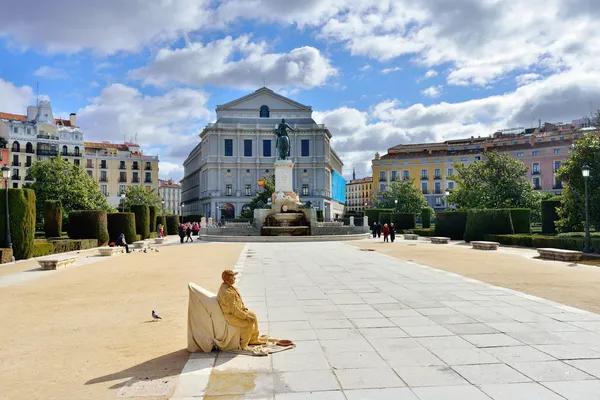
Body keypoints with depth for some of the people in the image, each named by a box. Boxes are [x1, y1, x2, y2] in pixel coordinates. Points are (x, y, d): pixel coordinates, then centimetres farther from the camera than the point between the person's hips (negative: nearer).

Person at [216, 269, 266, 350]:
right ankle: (243, 345, -3)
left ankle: (253, 340, 21)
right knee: (249, 323, -22)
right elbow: (233, 309, -29)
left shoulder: (227, 286, 4)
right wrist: (246, 316, -22)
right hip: (230, 316, -11)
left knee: (253, 316, 12)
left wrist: (244, 308, 8)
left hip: (236, 311, 11)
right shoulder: (227, 292, -29)